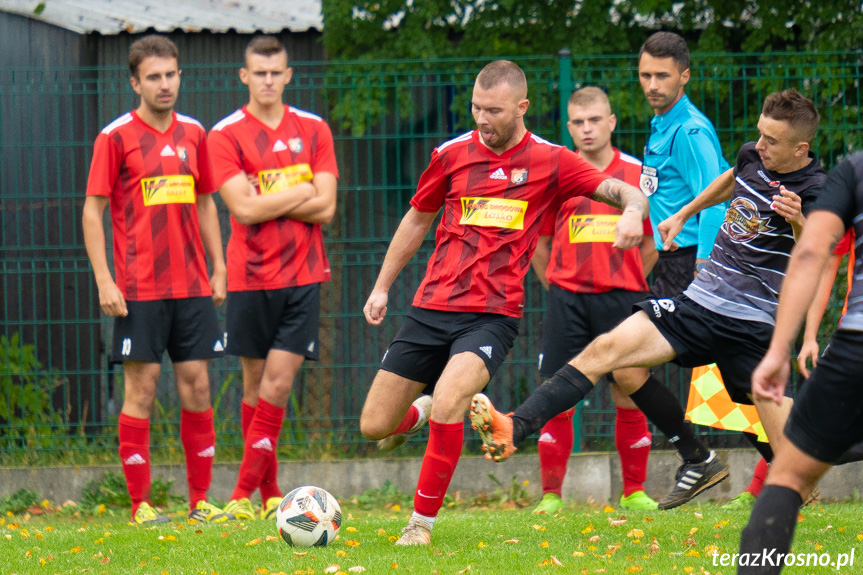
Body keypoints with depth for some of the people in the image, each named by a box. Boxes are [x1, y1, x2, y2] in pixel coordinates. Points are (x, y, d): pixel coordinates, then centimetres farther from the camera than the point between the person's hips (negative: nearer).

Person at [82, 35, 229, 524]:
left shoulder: (194, 134, 11)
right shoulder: (116, 137, -4)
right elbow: (92, 211, -4)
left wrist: (218, 268, 12)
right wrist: (104, 281, -11)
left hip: (192, 285, 4)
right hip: (139, 289, -4)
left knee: (197, 386, 4)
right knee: (141, 389, -3)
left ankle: (201, 499, 9)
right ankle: (140, 504, 2)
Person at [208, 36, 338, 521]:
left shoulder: (313, 130, 7)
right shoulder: (226, 135, -1)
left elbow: (326, 207, -2)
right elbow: (244, 209, -12)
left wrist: (266, 201, -9)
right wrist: (301, 192, -7)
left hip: (303, 275, 1)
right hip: (250, 276, -1)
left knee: (278, 383, -7)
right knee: (256, 383, 5)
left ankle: (244, 494, -6)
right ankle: (269, 491, 15)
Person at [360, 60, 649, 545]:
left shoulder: (549, 161, 0)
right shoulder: (453, 154, 6)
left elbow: (624, 192, -1)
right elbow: (418, 218, 21)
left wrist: (633, 211, -25)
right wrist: (382, 287, 23)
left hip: (493, 315, -3)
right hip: (431, 307, 3)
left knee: (448, 399, -30)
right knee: (374, 426, 1)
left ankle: (422, 521, -13)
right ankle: (424, 413, 38)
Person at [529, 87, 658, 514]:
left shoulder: (638, 174, 5)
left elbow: (652, 242, 11)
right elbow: (539, 243, 12)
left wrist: (627, 284, 6)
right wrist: (557, 290, 8)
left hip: (622, 297, 0)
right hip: (567, 298, 0)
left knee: (629, 395, 0)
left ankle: (634, 492, 12)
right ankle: (550, 495, 5)